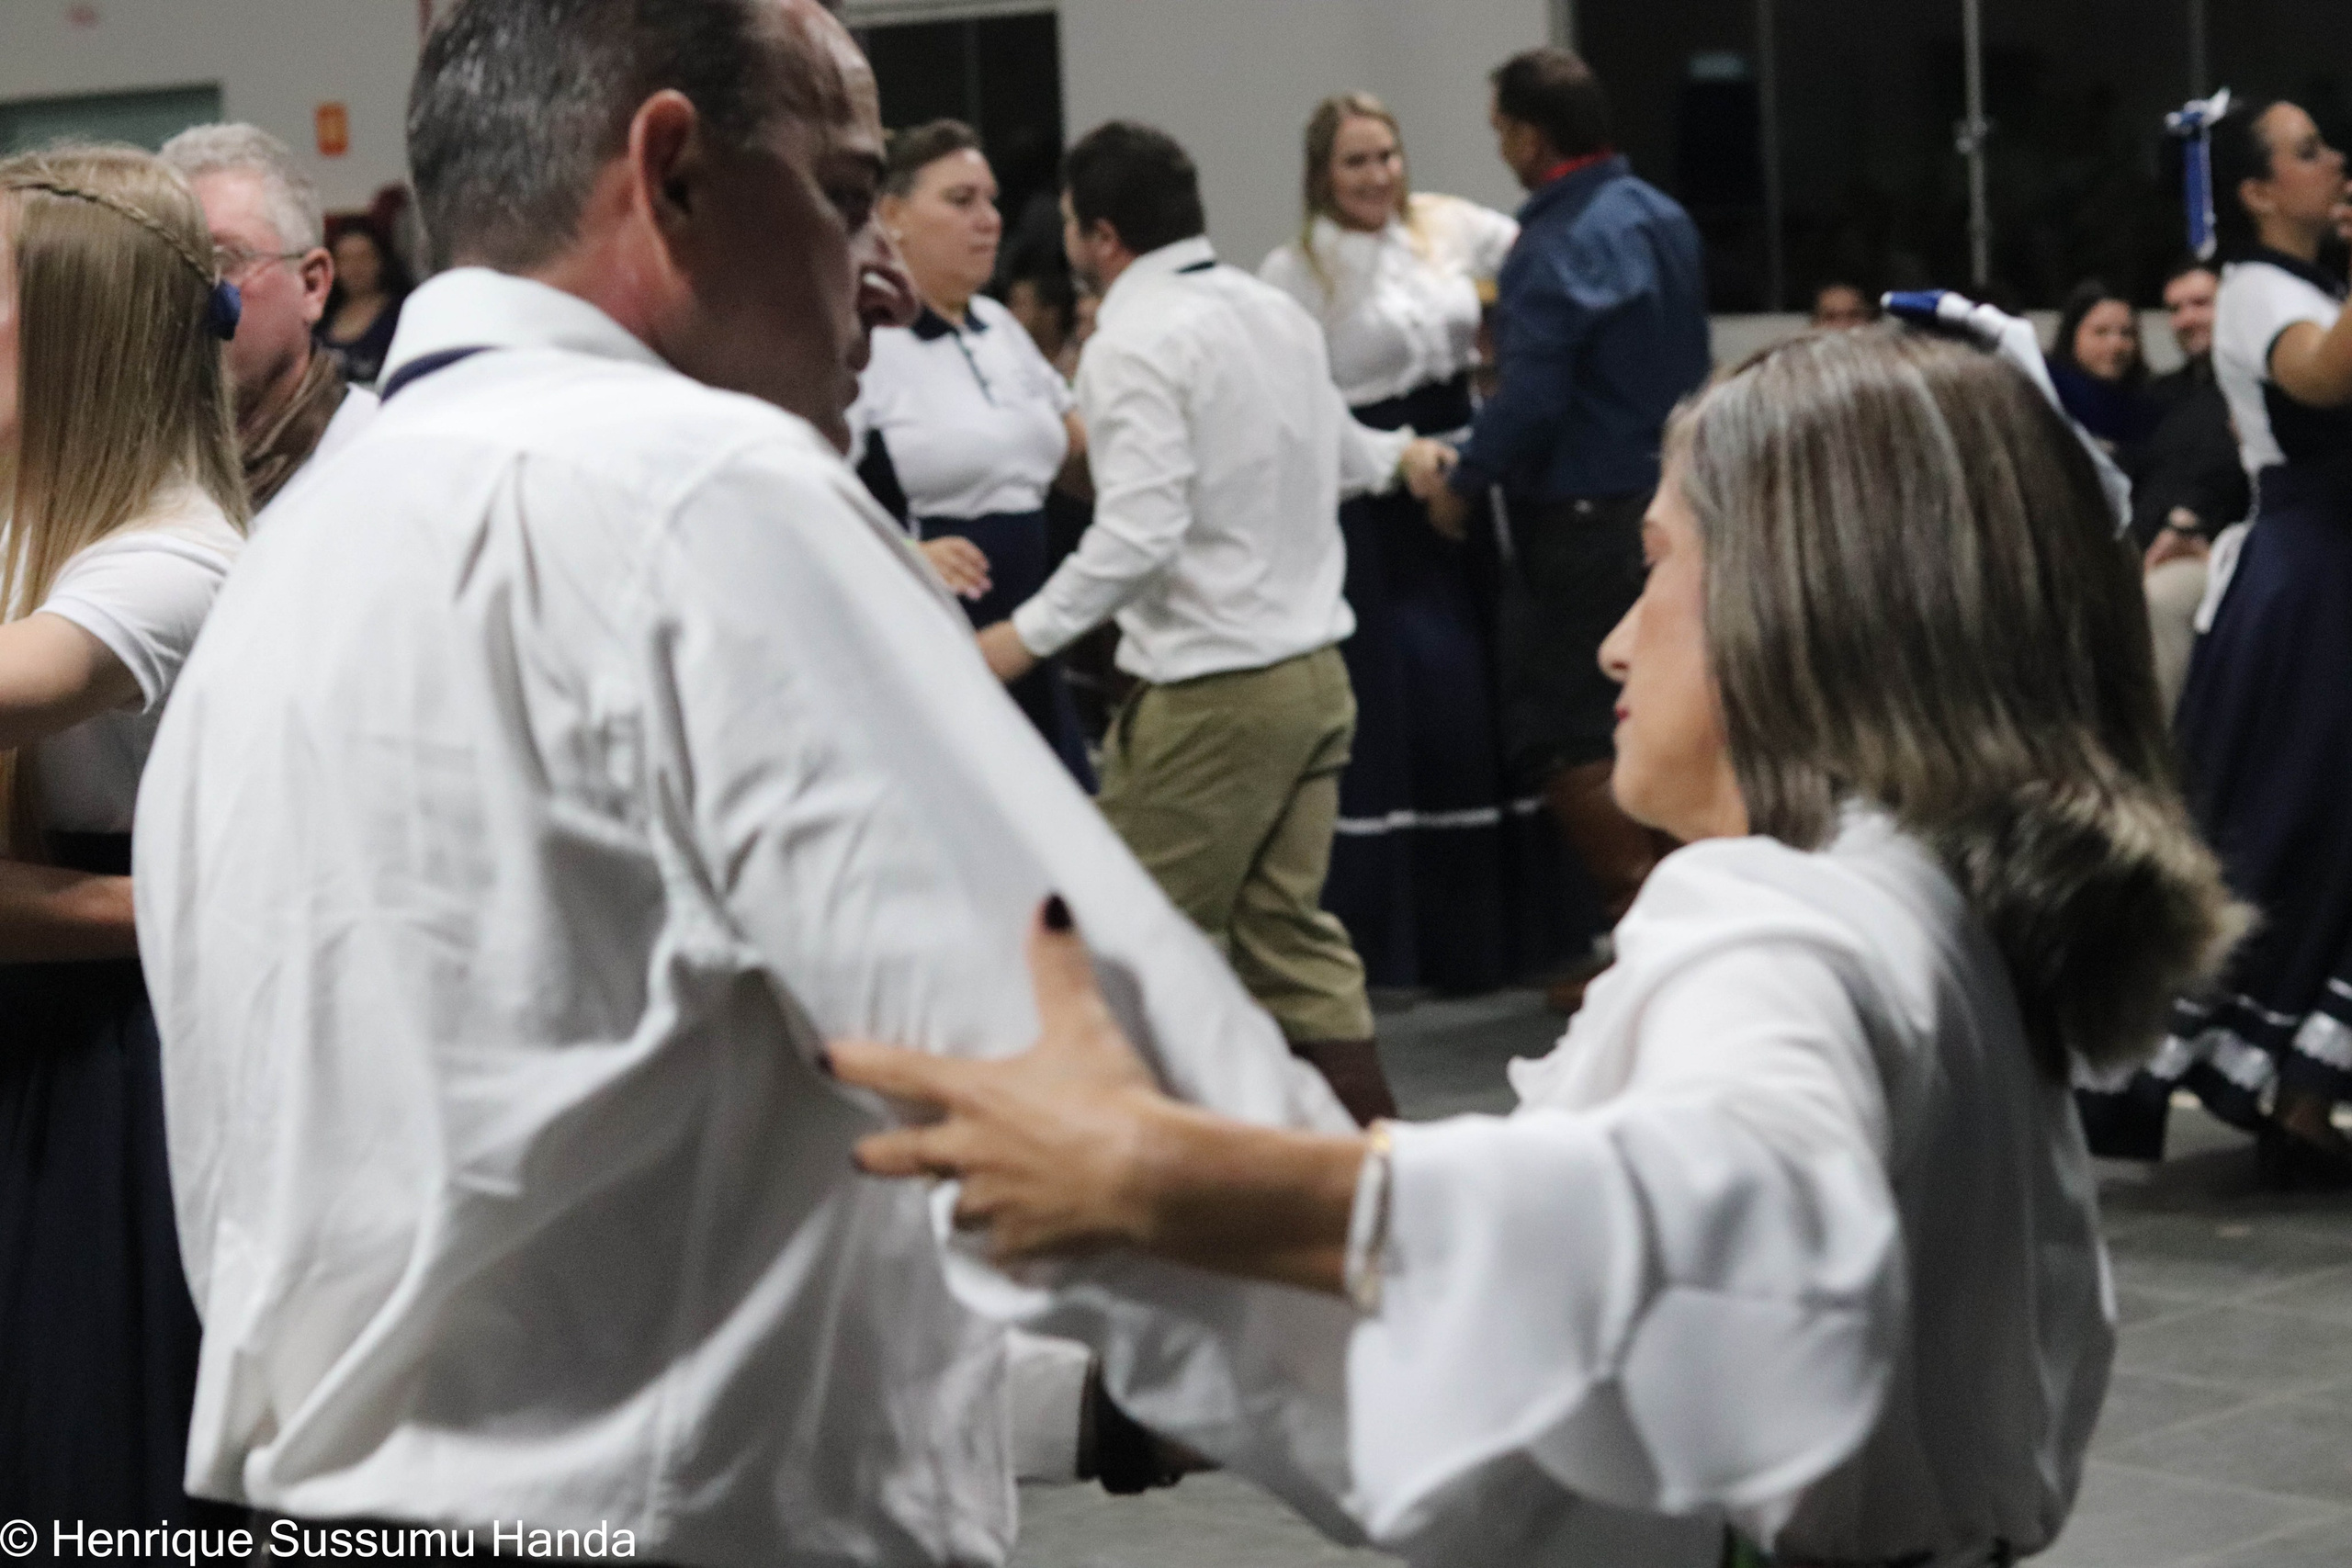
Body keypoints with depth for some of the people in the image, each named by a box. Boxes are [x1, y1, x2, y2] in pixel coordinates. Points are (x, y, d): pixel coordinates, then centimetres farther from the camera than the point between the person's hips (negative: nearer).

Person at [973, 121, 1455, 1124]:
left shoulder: (1135, 343, -14)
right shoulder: (1277, 312, 12)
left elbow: (1140, 533, -24)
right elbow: (1334, 450, 30)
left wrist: (1030, 635, -16)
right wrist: (1401, 454, 53)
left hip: (1210, 691, -8)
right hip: (1314, 666, 9)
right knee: (1290, 931, 12)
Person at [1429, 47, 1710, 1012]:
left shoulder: (1556, 246, -18)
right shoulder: (1663, 218, 9)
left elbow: (1531, 399, -24)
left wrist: (1463, 482, -10)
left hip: (1585, 518, -9)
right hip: (1671, 494, 9)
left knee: (1554, 733, -1)